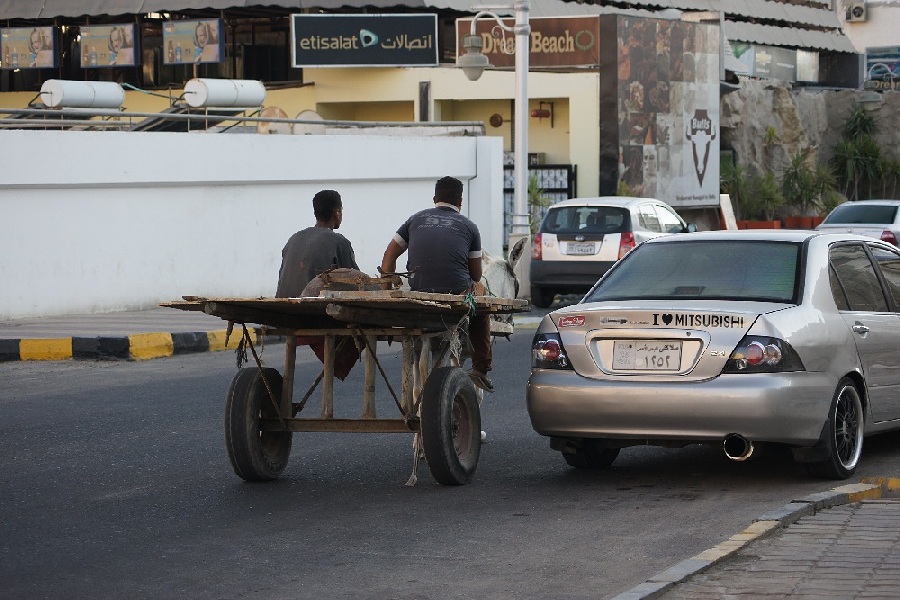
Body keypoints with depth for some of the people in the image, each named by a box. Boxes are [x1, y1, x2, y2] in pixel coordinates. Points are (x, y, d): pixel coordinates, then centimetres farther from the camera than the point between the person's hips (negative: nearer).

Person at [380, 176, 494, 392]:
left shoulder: (417, 219, 14)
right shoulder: (468, 227, 9)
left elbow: (389, 256, 13)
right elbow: (476, 275, 12)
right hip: (458, 294, -2)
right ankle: (480, 369, 28)